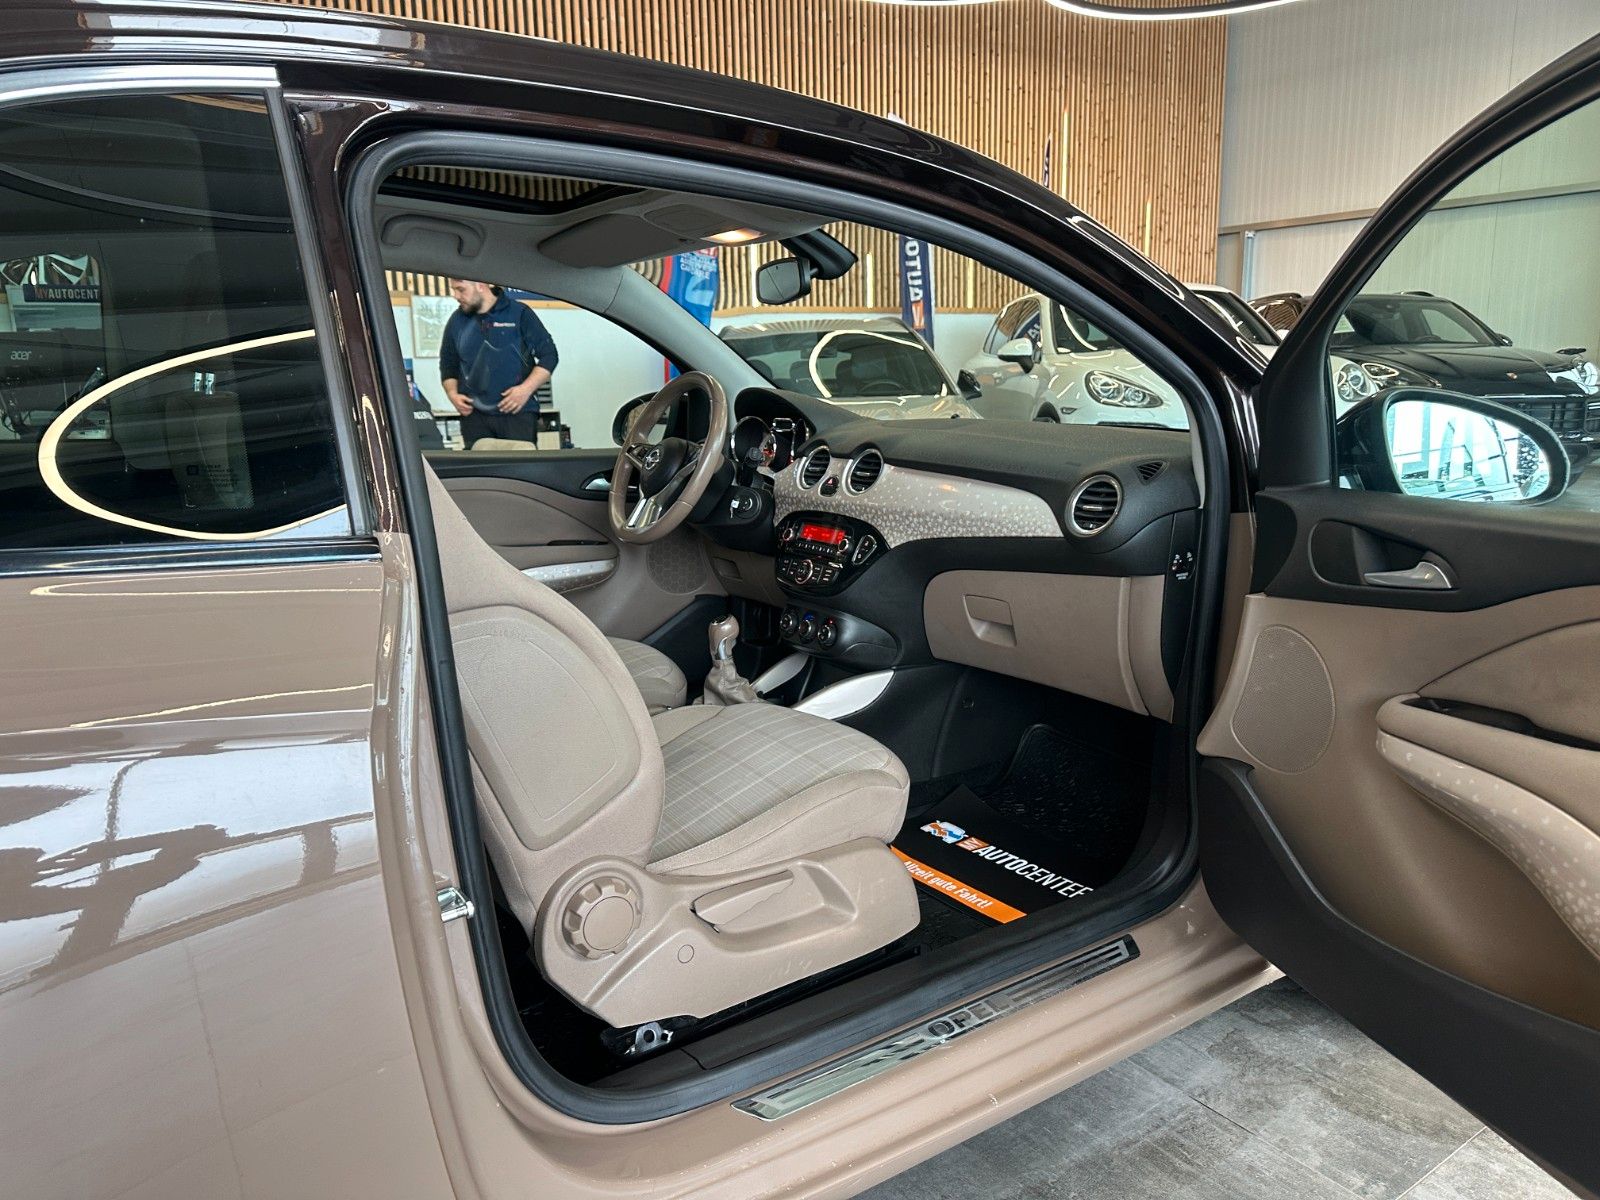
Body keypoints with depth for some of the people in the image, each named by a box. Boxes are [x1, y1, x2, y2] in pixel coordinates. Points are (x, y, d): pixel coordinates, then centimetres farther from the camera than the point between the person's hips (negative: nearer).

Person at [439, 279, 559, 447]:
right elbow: (448, 365, 23)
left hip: (518, 412, -3)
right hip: (474, 414, 3)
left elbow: (548, 354, 0)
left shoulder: (519, 313, 1)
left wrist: (526, 389, -12)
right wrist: (453, 395, 5)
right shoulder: (456, 321, 13)